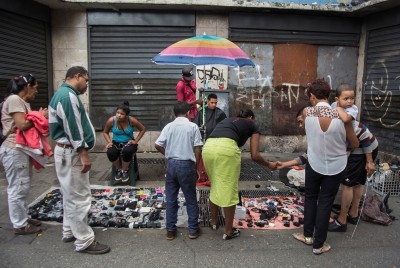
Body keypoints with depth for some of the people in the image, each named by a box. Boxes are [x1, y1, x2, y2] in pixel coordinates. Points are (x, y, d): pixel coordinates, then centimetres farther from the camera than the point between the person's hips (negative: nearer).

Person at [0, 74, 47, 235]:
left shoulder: (24, 102, 16)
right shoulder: (14, 100, -14)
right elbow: (21, 125, -22)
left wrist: (39, 116, -2)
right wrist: (40, 116, -11)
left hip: (22, 149, 10)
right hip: (14, 151, -10)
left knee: (22, 187, 16)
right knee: (17, 188, -2)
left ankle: (23, 218, 28)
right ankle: (19, 225, 8)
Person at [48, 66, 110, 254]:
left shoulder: (63, 94, 17)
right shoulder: (68, 94, -16)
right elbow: (73, 127, -23)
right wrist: (83, 153, -22)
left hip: (67, 151, 11)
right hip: (71, 152, -11)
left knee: (71, 195, 18)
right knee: (79, 197, -5)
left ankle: (69, 232, 30)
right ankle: (84, 241, 3)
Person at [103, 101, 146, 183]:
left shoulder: (131, 120, -16)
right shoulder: (111, 120, -13)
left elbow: (143, 129, -1)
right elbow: (105, 132, 5)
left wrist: (136, 140, -9)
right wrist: (109, 142, -10)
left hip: (128, 143, -1)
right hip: (116, 143, 2)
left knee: (127, 151, -37)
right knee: (110, 153, -32)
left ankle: (124, 171, -7)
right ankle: (119, 169, -1)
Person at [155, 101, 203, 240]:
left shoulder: (168, 126, 3)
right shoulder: (193, 126, -3)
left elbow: (158, 145, -1)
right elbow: (197, 149, -6)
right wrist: (196, 168, 3)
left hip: (172, 164, 3)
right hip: (187, 165, -2)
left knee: (171, 199, 12)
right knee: (191, 199, 11)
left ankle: (170, 230, 19)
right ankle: (193, 230, 19)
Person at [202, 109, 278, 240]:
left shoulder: (227, 120, 36)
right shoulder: (252, 126, 23)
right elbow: (255, 156, 17)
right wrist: (269, 165, 35)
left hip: (208, 147, 6)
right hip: (226, 148, -5)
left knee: (215, 187, 23)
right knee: (229, 190, 7)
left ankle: (213, 222, 38)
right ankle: (228, 231, 19)